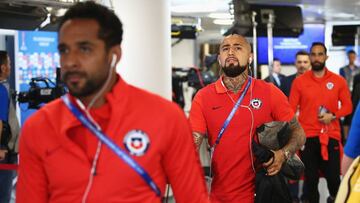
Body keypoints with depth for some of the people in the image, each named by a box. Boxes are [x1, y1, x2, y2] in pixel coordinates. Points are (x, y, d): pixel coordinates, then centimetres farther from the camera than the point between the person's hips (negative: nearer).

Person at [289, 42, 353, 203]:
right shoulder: (299, 81, 1)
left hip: (331, 136, 0)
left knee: (333, 176, -2)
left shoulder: (338, 80, 4)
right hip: (307, 137, 0)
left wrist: (333, 116, -10)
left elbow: (348, 106, 8)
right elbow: (291, 109, 1)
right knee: (310, 178, 5)